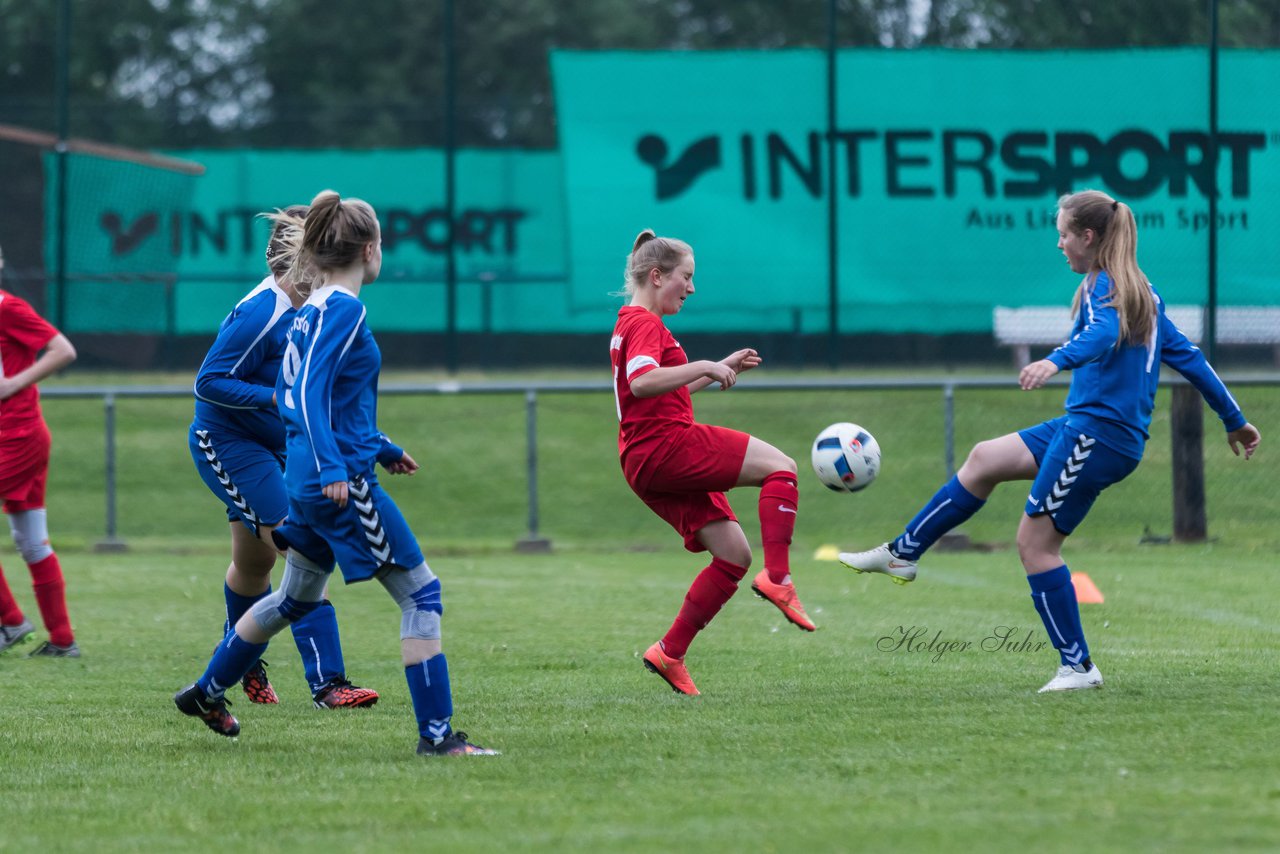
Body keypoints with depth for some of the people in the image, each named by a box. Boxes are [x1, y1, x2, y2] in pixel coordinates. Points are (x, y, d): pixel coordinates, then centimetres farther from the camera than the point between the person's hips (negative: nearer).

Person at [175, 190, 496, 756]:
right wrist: (332, 467, -30)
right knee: (421, 593, -5)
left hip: (310, 482, 10)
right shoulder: (343, 310, -14)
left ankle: (206, 693, 37)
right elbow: (307, 392, -23)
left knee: (297, 597, 26)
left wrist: (378, 448, 29)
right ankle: (436, 733, -8)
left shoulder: (311, 310, 14)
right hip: (342, 483, -10)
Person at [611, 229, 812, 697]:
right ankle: (777, 579, -24)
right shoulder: (644, 325, -8)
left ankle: (669, 653, 4)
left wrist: (721, 369, 26)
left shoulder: (630, 325, 24)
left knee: (734, 554, 8)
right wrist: (704, 367, -23)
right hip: (666, 445, -10)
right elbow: (642, 381, -28)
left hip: (648, 464, 10)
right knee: (780, 466, -12)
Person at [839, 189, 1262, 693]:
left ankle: (1078, 666, -2)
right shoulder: (1144, 292, 16)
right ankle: (903, 553, 19)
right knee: (985, 460, 15)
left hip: (1098, 435, -10)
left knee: (1035, 541, -5)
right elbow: (1188, 357, 20)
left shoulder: (1105, 285, -11)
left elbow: (1104, 333, -33)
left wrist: (1056, 361, -52)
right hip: (1084, 427, 10)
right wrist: (1234, 420, 26)